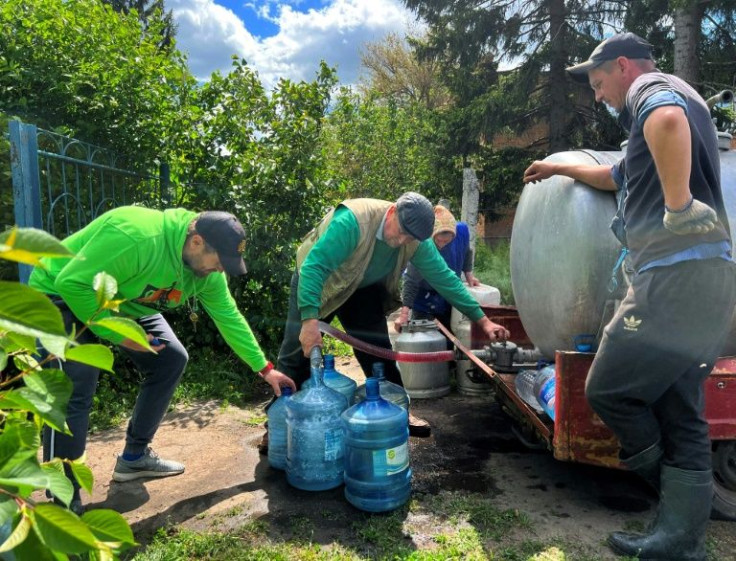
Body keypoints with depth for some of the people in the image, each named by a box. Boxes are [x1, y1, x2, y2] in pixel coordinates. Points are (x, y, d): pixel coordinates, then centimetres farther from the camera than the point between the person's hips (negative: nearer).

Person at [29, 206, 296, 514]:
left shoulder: (206, 270, -13)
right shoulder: (135, 236, -39)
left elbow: (229, 317, -4)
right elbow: (72, 283, -34)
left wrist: (264, 368, -3)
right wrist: (116, 334, -29)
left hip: (123, 302, 8)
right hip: (63, 295, -8)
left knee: (171, 359, 1)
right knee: (74, 393, -20)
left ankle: (134, 457, 16)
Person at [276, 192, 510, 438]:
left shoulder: (417, 242, -19)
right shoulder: (352, 220, -37)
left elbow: (445, 278, -12)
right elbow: (313, 266, -40)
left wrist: (482, 319, -11)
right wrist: (309, 320, -48)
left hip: (363, 289, 4)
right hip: (315, 282, -4)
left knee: (378, 350, 1)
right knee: (298, 353, -5)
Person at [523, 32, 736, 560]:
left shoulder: (654, 88, -1)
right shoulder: (659, 106, 29)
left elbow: (669, 122, -30)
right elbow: (617, 177, 45)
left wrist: (678, 208, -24)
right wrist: (559, 168, 53)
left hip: (679, 276, -10)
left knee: (608, 389, 0)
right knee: (680, 416, 11)